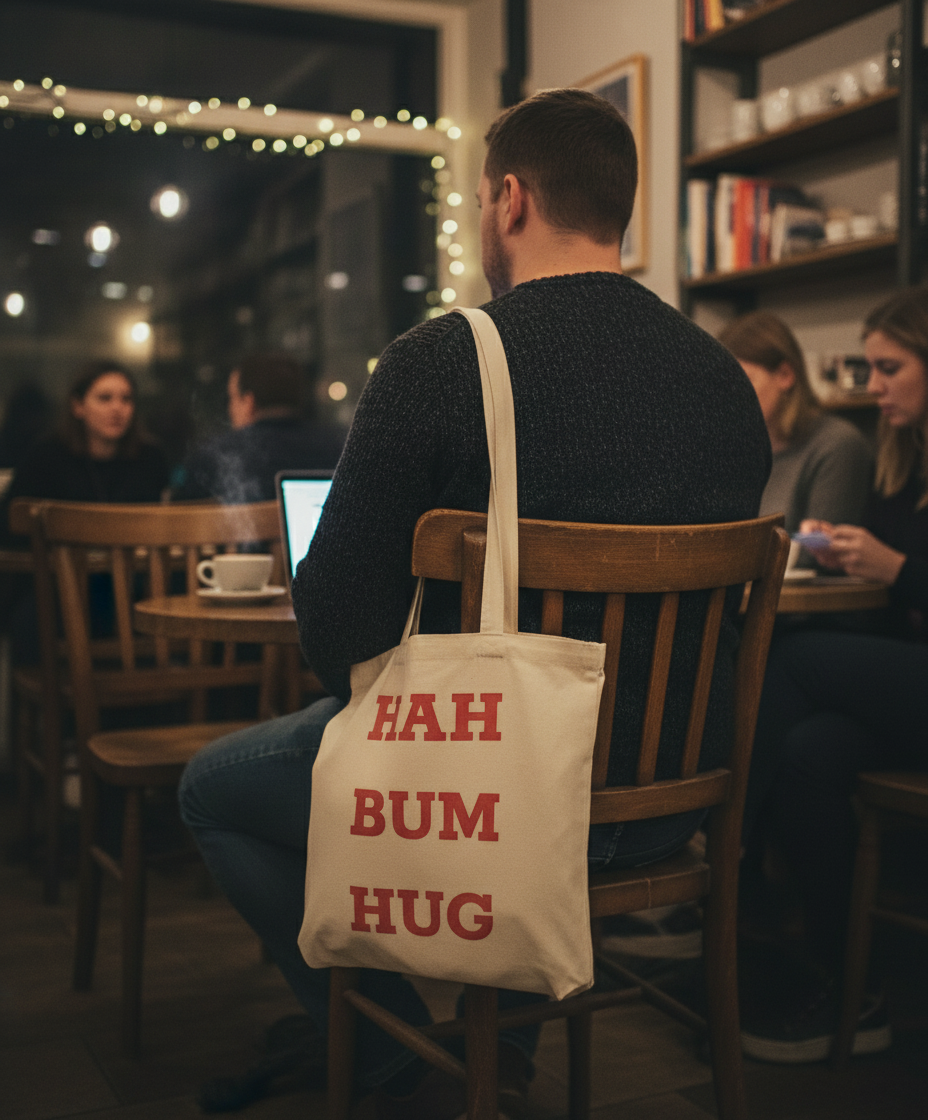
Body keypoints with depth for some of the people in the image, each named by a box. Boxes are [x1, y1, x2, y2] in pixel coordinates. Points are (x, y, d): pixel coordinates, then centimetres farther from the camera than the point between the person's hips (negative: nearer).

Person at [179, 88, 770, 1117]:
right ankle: (507, 1032, 42)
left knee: (212, 789, 19)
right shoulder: (726, 379, 0)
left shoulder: (438, 361, -17)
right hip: (673, 801, 6)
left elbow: (339, 626, -16)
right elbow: (710, 608, 10)